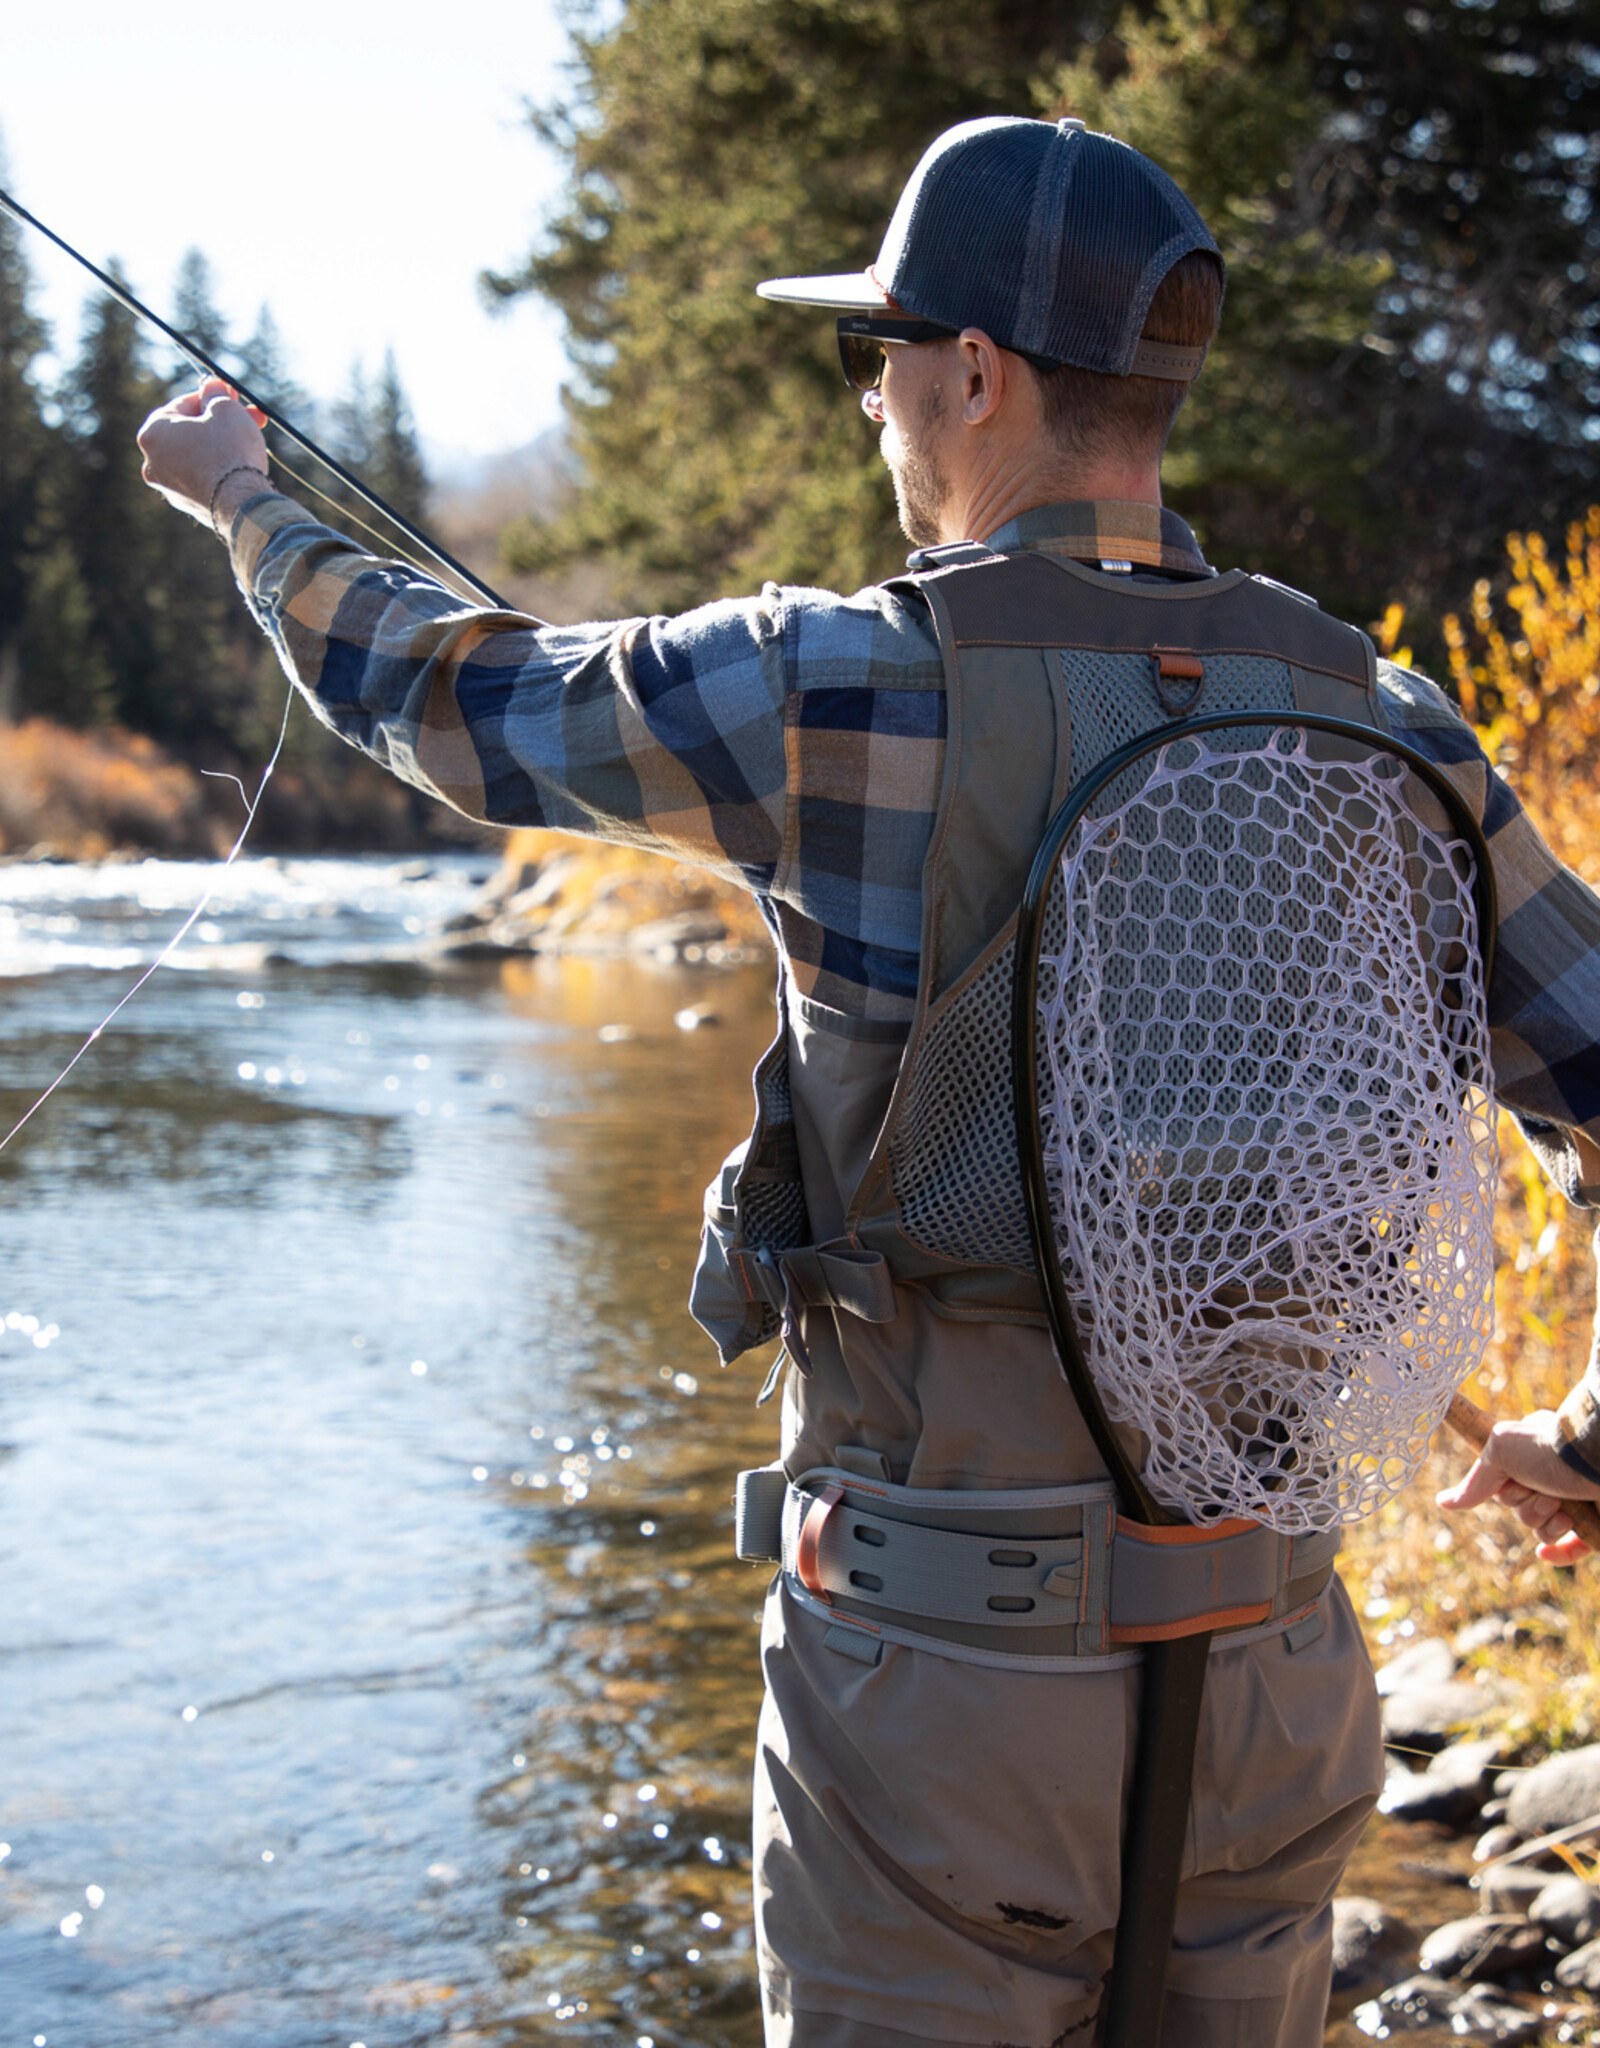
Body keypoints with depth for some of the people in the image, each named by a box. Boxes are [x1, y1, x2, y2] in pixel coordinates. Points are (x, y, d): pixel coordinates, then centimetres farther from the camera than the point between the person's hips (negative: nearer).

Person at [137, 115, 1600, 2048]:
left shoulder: (838, 689, -13)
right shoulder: (1368, 718, -1)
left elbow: (434, 687, 3)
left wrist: (241, 496, 23)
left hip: (945, 1662, -4)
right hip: (1272, 1671, 5)